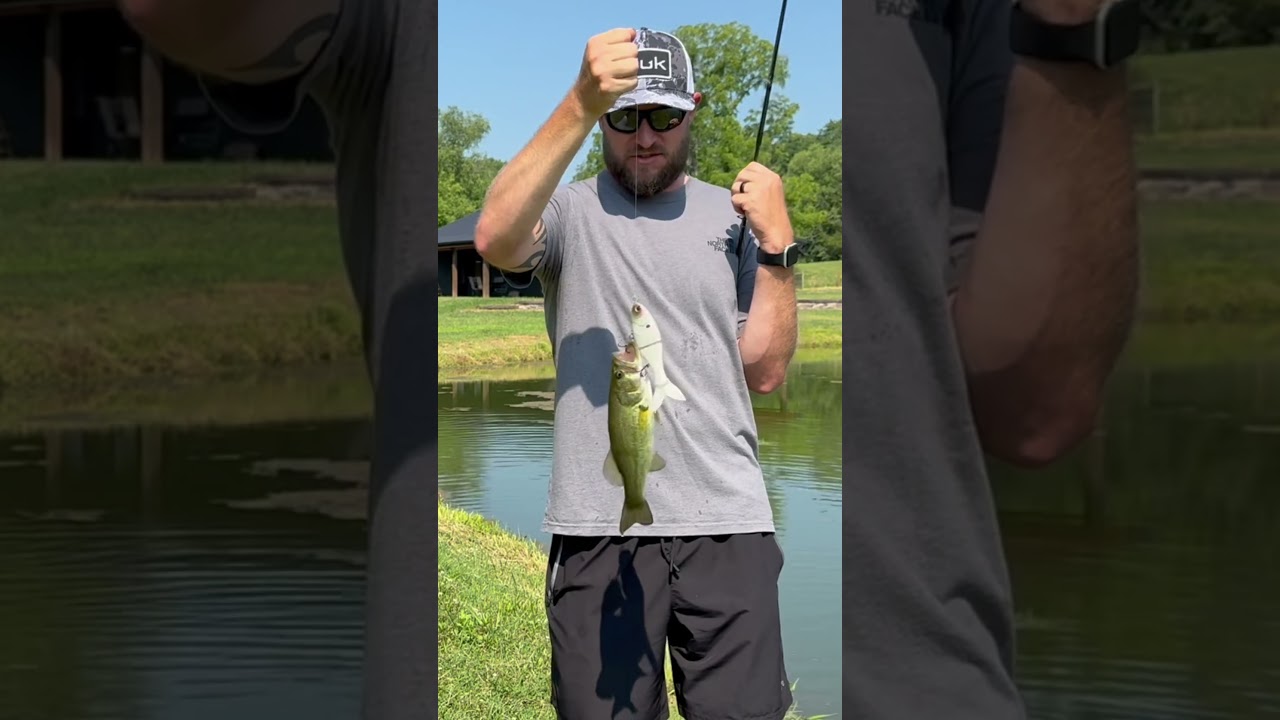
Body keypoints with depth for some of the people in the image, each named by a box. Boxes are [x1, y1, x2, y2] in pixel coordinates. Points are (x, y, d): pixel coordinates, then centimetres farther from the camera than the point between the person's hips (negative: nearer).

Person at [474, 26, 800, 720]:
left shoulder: (733, 214, 13)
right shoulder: (571, 210, 4)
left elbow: (764, 370, 7)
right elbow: (495, 240, -22)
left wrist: (776, 245, -3)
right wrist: (580, 105, -30)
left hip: (728, 520, 2)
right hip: (599, 525, -2)